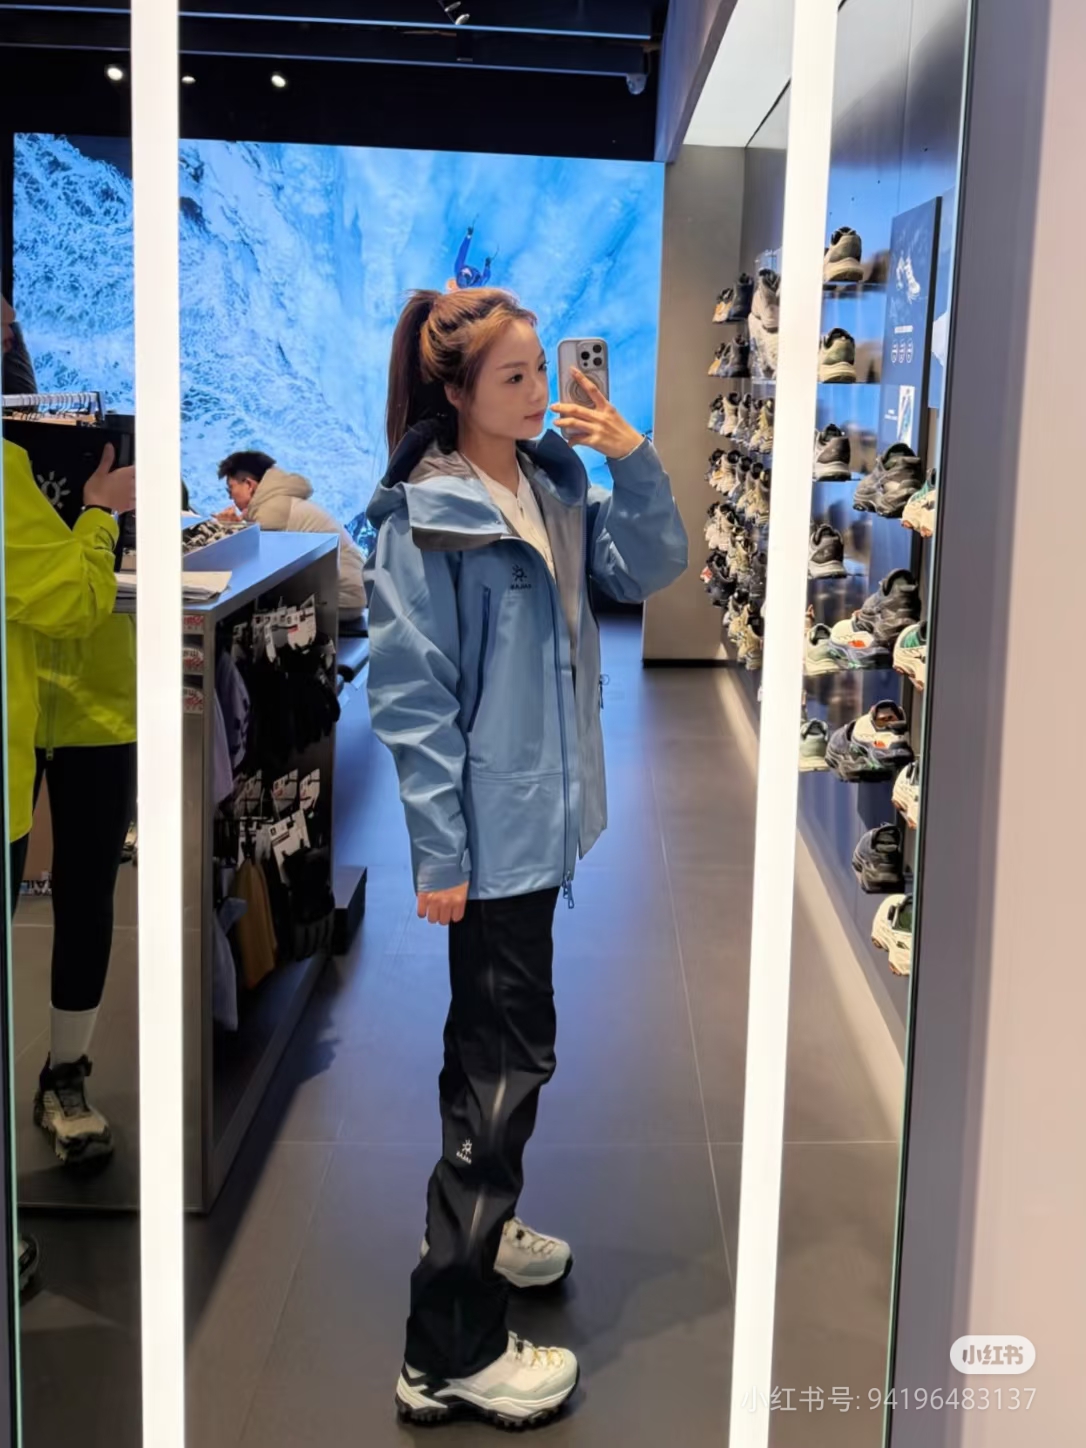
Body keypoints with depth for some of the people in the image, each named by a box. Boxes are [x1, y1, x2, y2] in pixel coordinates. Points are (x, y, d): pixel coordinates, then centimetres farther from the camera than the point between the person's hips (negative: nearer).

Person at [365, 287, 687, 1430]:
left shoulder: (554, 486, 7)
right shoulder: (423, 519, -16)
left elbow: (648, 567, 6)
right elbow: (411, 697, -17)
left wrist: (632, 461, -10)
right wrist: (440, 852, -18)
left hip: (540, 818, 8)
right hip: (489, 830, -8)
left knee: (493, 1042, 22)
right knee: (510, 1057, -5)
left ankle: (476, 1224, 42)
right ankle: (450, 1352, 4)